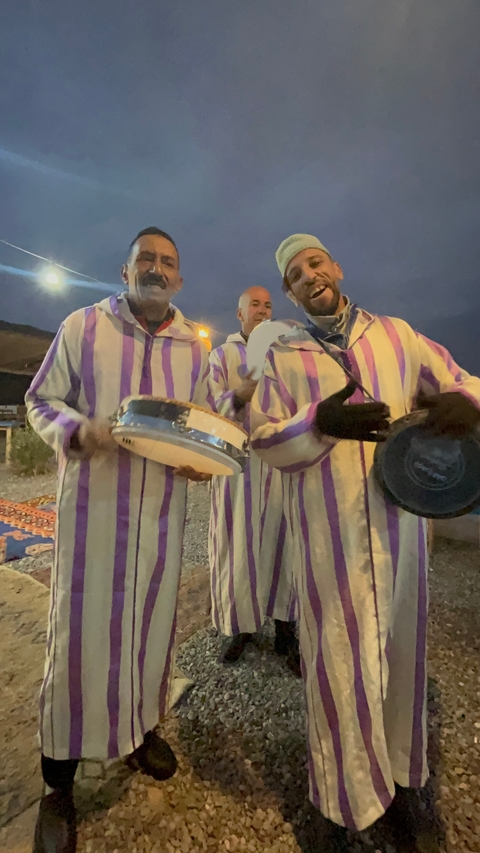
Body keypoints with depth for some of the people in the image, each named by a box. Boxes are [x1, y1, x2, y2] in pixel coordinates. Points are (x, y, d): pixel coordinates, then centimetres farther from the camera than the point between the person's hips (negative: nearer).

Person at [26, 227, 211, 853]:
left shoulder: (193, 348, 11)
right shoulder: (83, 326, 3)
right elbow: (40, 401, 4)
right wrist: (79, 430, -17)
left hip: (163, 508, 4)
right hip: (93, 503, -3)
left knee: (153, 620, 15)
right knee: (81, 629, 4)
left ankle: (142, 727, 42)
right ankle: (59, 782, 29)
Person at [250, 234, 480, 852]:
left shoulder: (396, 334, 10)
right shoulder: (283, 356, 6)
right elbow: (263, 440, -1)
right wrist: (320, 422, -20)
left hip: (399, 523, 3)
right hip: (327, 532, -2)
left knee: (400, 650, 15)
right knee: (340, 658, 7)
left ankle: (399, 781, 39)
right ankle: (343, 797, 33)